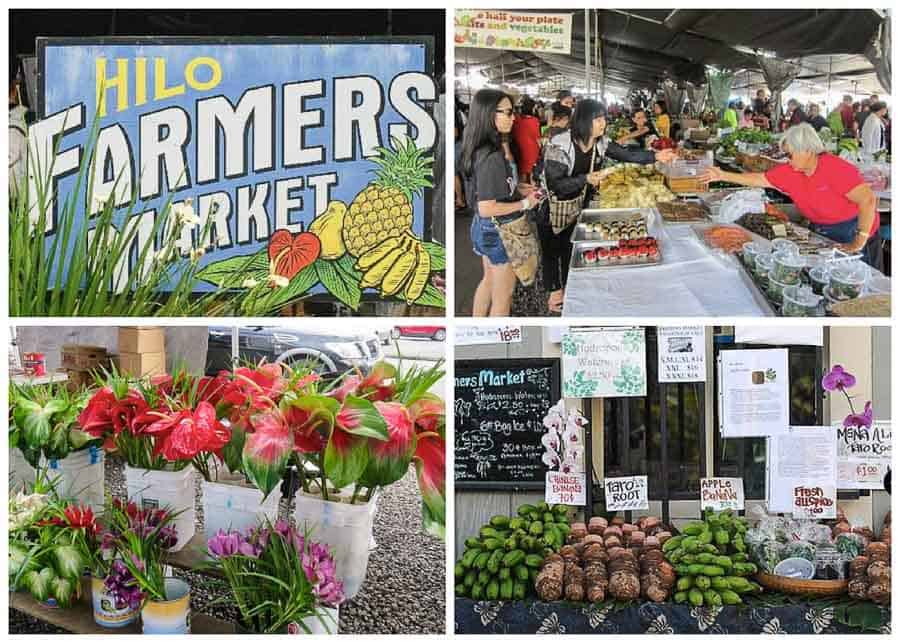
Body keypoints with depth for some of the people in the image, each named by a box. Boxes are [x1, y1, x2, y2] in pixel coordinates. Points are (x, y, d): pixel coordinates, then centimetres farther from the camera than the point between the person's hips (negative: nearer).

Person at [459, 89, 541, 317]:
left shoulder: (481, 150, -2)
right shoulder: (492, 157, -29)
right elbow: (487, 208, -29)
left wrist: (517, 187, 6)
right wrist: (525, 203, -18)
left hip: (484, 228, 9)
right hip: (499, 231, -9)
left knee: (489, 280, 27)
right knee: (503, 294, 9)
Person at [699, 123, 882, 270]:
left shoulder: (836, 168, -25)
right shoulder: (789, 172, -3)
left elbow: (867, 199, -30)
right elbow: (759, 179, 7)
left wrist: (859, 242, -29)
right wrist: (723, 176, 3)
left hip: (852, 236, -7)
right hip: (821, 236, 7)